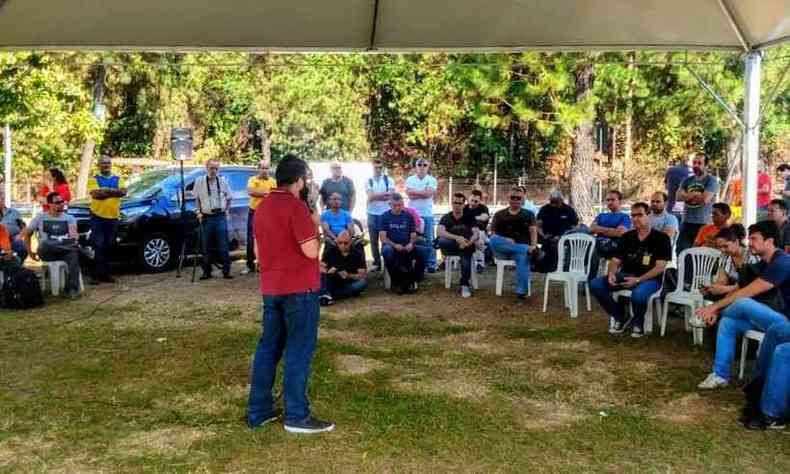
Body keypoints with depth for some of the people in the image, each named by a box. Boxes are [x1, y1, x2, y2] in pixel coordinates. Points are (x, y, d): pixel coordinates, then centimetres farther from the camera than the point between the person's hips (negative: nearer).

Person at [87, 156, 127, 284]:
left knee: (108, 247, 8)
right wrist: (114, 192, -12)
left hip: (113, 217, 4)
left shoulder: (118, 179, 13)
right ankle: (96, 275, -4)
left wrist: (106, 190, -15)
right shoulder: (93, 179, 2)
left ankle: (105, 274, 14)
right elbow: (96, 194, -16)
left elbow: (123, 192, -6)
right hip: (98, 217, -4)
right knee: (98, 247, -6)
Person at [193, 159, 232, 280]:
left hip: (220, 217, 0)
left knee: (223, 246, -1)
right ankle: (206, 271, 14)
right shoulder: (200, 181, 2)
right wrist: (199, 212, 3)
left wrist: (226, 210, 5)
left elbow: (228, 198, 14)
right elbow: (197, 198, 11)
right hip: (206, 218, 0)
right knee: (206, 247, 5)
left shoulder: (223, 181, 4)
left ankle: (226, 271, 5)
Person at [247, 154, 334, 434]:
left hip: (270, 288, 8)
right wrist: (315, 225, -3)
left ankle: (258, 412, 17)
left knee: (268, 347, 12)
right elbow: (311, 251, -18)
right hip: (299, 288, -8)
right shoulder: (296, 206, -15)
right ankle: (296, 416, 3)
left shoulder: (262, 207, 11)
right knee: (299, 350, -1)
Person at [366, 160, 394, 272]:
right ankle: (376, 263, 13)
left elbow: (391, 195, -8)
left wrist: (376, 196, -11)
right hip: (372, 213, 1)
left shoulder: (388, 180, 4)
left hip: (386, 213, -1)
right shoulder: (369, 181, 4)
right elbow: (370, 196, -9)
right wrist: (384, 194, -11)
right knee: (374, 240, 5)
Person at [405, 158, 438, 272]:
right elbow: (409, 195, -8)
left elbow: (429, 194, -12)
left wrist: (414, 191, -6)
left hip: (427, 214, -1)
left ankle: (431, 263, 6)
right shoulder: (410, 179, 7)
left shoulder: (432, 180, 4)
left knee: (429, 239, 1)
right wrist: (423, 192, -9)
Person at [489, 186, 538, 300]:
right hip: (502, 250, 1)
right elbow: (493, 235, 8)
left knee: (523, 256, -38)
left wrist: (533, 245, -22)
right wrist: (505, 241, -14)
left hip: (521, 247, -1)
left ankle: (521, 292, -43)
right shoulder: (499, 215, 17)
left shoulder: (528, 214, 16)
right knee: (493, 240, -34)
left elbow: (533, 231, 0)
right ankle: (529, 250, -39)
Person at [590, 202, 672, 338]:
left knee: (638, 294, -40)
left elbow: (660, 267, -11)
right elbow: (615, 261, 12)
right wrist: (611, 273, -12)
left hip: (649, 278, -5)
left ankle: (638, 323, -4)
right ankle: (619, 317, 3)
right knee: (595, 284, -17)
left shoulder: (661, 238, -3)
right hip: (625, 276, 5)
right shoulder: (626, 237, 12)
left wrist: (638, 280, -23)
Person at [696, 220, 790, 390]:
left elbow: (747, 293, -24)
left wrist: (714, 307, -19)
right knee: (728, 322, -6)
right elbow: (744, 290, 9)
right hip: (776, 316, 10)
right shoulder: (766, 263, 12)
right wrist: (717, 309, -4)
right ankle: (720, 375, -3)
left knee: (743, 303, -29)